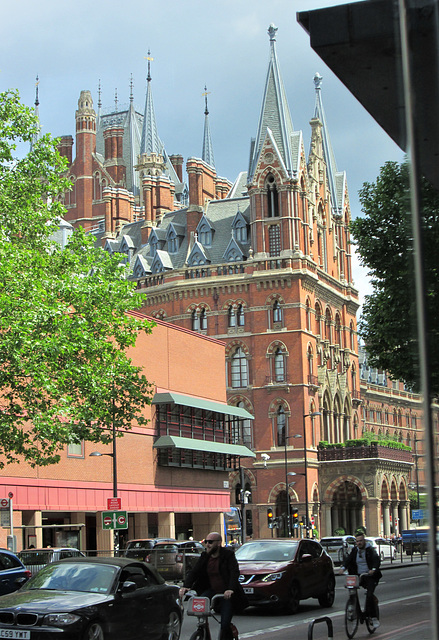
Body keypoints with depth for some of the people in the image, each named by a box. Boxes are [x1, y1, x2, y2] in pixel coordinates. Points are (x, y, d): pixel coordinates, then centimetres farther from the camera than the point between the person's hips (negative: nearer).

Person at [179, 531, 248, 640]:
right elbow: (193, 572, -3)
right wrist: (185, 586, -22)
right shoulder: (205, 557, 4)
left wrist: (230, 589, -38)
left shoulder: (228, 555, -9)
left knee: (225, 625, -13)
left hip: (226, 594, -4)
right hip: (212, 590, 4)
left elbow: (234, 573, -21)